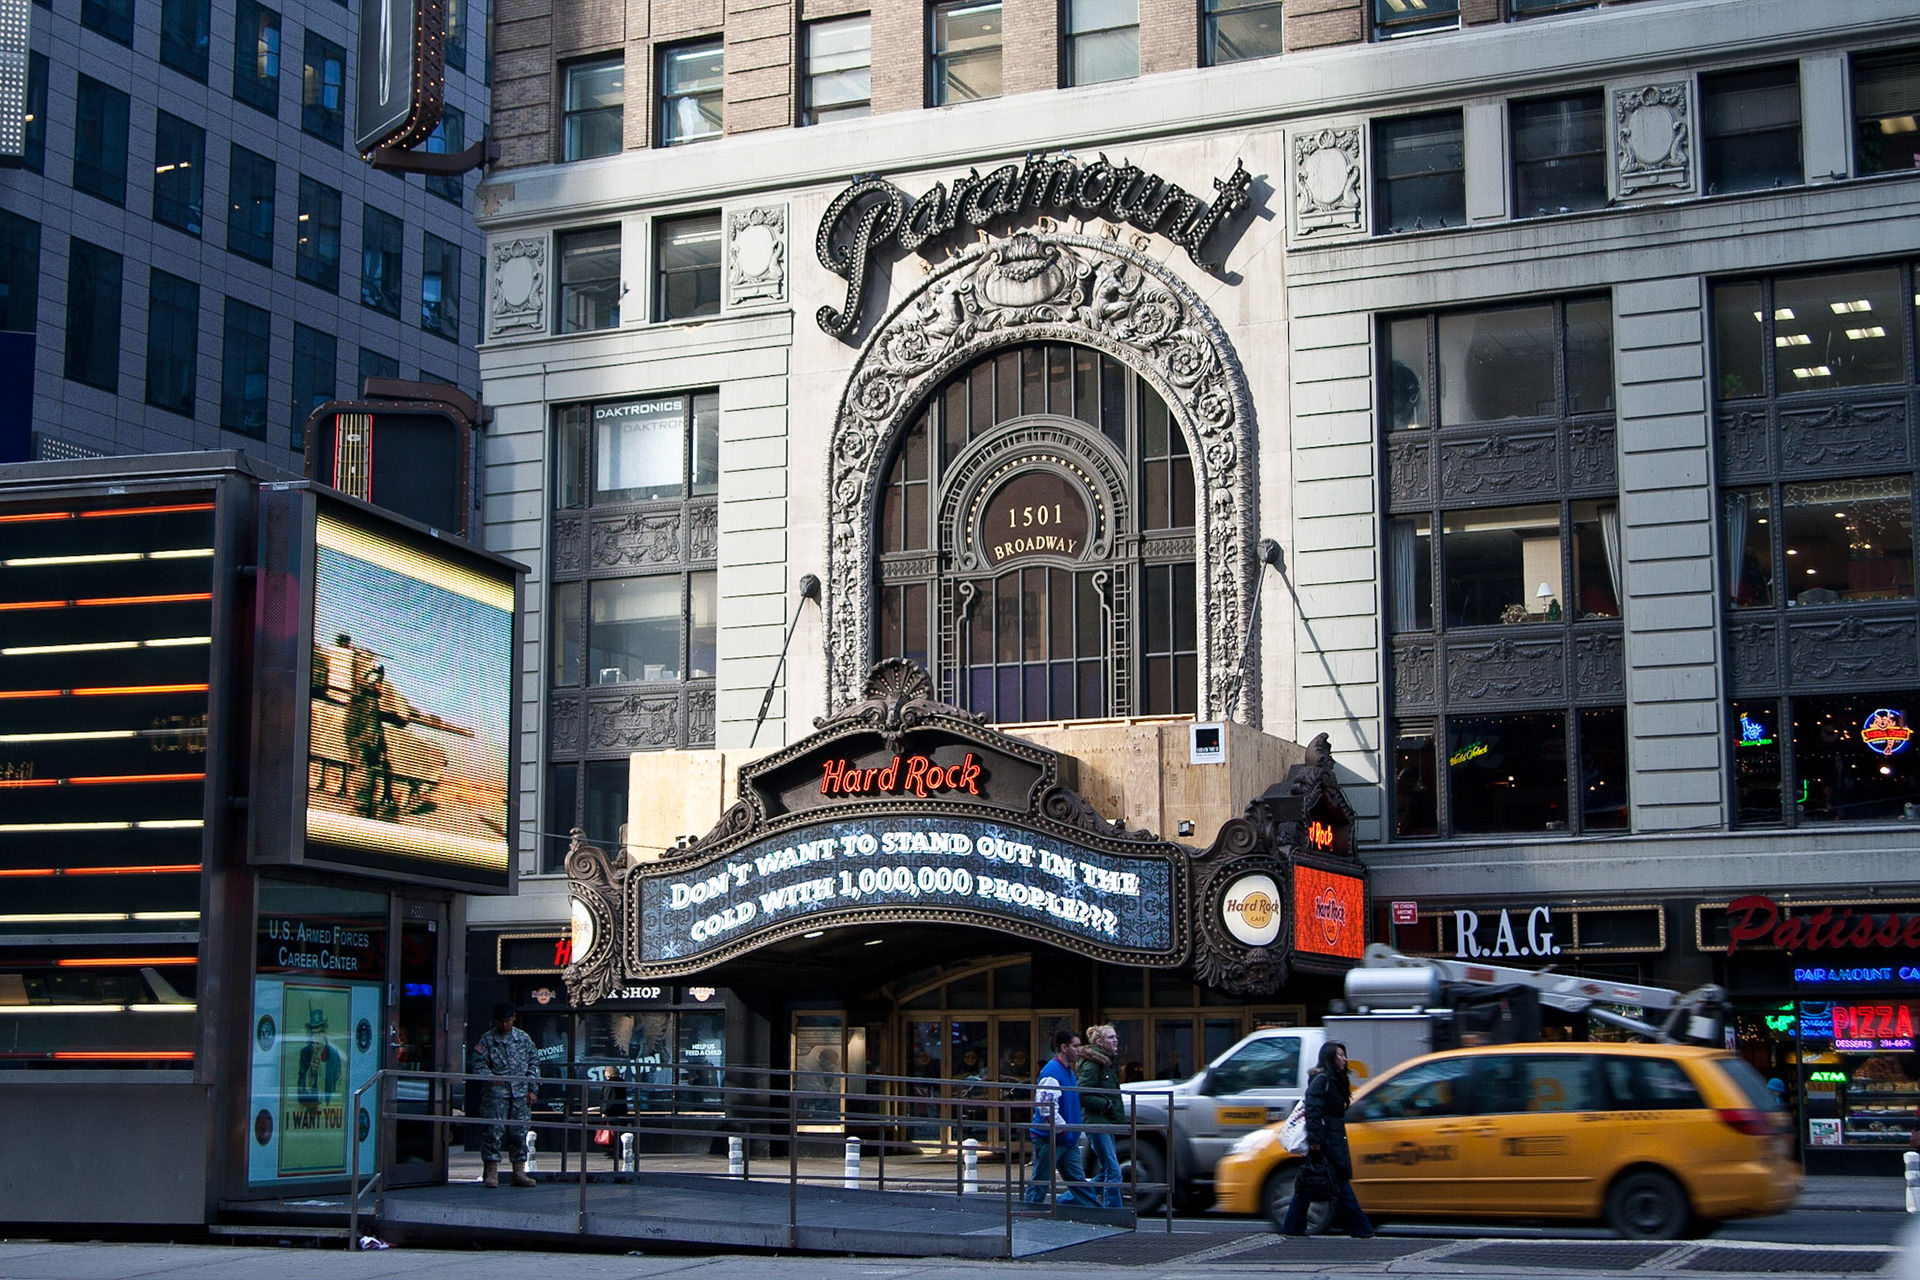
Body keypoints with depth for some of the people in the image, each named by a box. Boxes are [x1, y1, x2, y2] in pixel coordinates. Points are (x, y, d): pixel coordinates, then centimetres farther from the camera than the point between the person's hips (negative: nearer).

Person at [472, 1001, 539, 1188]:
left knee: (519, 1132, 4)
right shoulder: (487, 1039, 2)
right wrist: (490, 1077, -20)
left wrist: (531, 1089, 9)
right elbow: (479, 1064, -1)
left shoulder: (524, 1038, 11)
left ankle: (519, 1172, 9)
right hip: (496, 1091, -3)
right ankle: (491, 1172, -6)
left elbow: (533, 1062, 15)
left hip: (520, 1093, 3)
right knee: (494, 1130, -9)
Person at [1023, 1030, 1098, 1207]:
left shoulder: (1068, 1071, 15)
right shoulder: (1052, 1072, -16)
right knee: (1039, 1183, -1)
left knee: (1078, 1181, 9)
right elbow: (1046, 1106, -26)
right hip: (1049, 1139, -9)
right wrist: (1063, 1127, -21)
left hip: (1067, 1139, 9)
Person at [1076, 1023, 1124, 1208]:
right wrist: (1105, 1105, -19)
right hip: (1096, 1123, -10)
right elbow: (1082, 1095, -18)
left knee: (1106, 1172, 13)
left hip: (1107, 1123, 10)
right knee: (1113, 1171, -12)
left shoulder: (1108, 1063, 17)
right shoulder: (1091, 1064, -13)